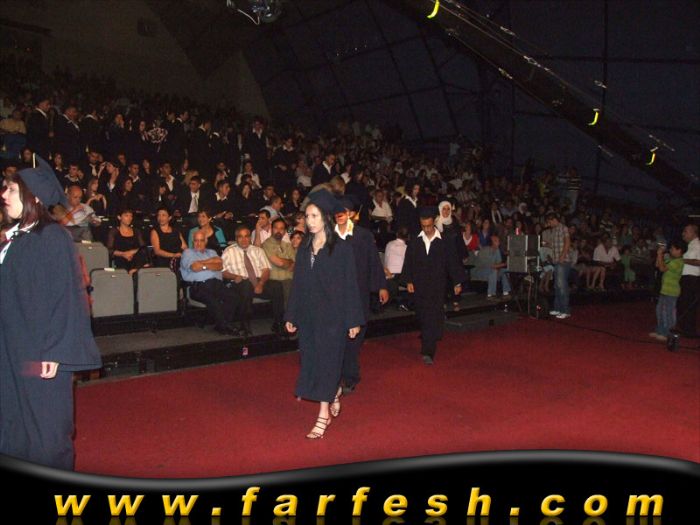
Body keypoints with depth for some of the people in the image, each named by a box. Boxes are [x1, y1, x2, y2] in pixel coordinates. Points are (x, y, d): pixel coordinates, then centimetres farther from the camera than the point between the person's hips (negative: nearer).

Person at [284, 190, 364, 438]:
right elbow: (297, 284, 11)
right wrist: (291, 315, 10)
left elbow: (350, 285, -8)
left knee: (325, 362, -2)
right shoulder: (304, 248, 7)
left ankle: (323, 417, 6)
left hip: (331, 315, -5)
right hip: (308, 315, 6)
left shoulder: (341, 248, -8)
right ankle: (335, 394, 38)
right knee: (312, 360, 13)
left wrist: (354, 320, -8)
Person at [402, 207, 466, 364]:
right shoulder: (414, 242, 4)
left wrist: (457, 282, 3)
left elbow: (452, 262, 2)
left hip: (437, 287, -3)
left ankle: (428, 352, -11)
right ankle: (428, 348, 29)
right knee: (423, 318, 12)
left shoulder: (444, 242, -3)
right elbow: (408, 263, 8)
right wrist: (408, 281, 1)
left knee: (433, 320, -9)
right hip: (419, 287, 3)